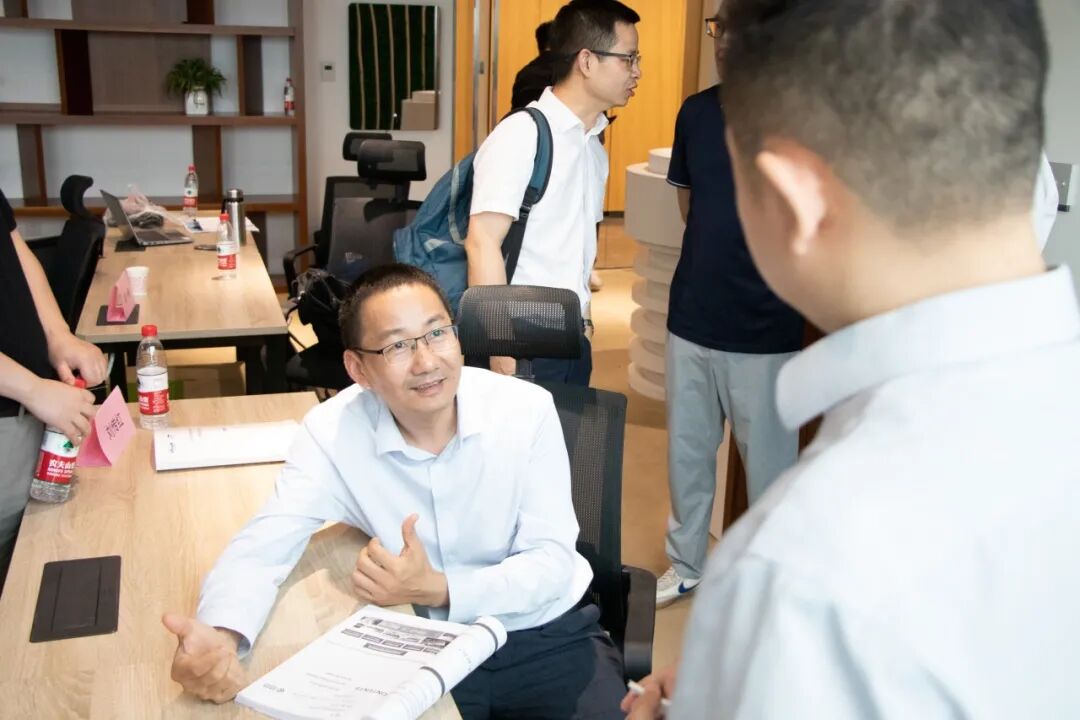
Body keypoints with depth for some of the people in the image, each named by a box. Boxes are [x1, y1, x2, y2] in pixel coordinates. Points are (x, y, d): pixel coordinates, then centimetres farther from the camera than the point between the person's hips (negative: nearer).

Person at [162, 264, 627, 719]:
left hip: (545, 637, 0)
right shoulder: (331, 432, -14)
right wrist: (220, 636, -38)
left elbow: (552, 562, -14)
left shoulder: (527, 409, -16)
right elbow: (261, 547, -16)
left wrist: (436, 589, -28)